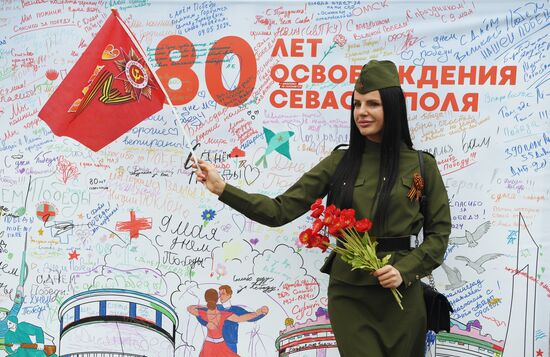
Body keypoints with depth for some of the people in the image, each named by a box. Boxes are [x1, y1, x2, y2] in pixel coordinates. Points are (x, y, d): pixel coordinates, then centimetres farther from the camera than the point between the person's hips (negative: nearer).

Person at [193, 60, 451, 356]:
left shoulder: (422, 165, -2)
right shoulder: (339, 162, 1)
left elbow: (438, 233, 2)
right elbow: (281, 210, -3)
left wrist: (405, 270, -14)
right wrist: (223, 189, -13)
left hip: (401, 292, 0)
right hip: (348, 292, 0)